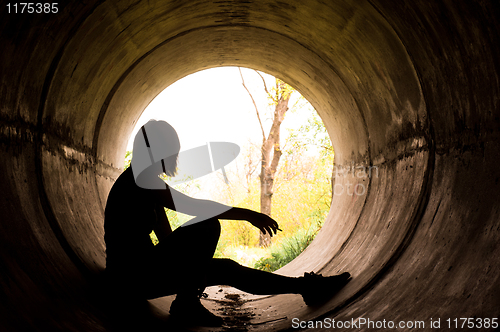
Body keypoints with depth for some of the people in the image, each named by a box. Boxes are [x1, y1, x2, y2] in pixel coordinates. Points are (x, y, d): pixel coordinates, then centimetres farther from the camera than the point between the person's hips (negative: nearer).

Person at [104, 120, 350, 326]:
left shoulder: (147, 181, 15)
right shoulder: (140, 179, -16)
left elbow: (168, 239, 16)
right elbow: (191, 206, -26)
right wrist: (246, 214, -21)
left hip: (142, 270, 9)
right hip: (133, 274, -9)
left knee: (226, 269, 5)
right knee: (208, 226, -22)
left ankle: (307, 287, 8)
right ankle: (186, 303, -10)